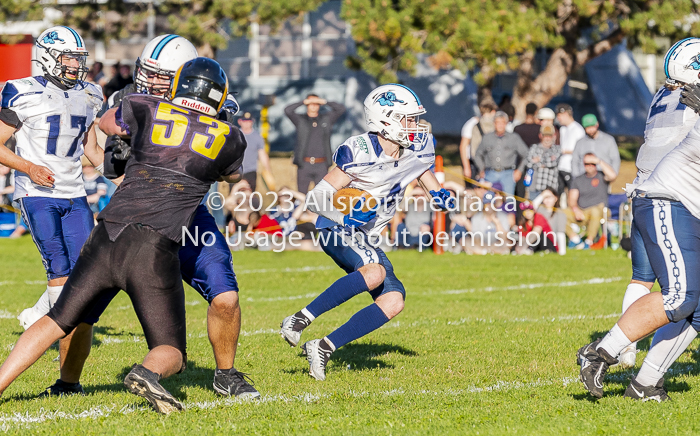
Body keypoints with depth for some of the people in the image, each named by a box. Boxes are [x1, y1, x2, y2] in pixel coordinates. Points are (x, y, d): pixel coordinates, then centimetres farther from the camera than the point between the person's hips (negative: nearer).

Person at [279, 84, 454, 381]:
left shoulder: (417, 149, -1)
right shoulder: (359, 153, -22)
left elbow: (421, 168, 26)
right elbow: (317, 198, -18)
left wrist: (437, 193, 7)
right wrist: (347, 216, -34)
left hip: (366, 240, 8)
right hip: (337, 231, -8)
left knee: (394, 301, -9)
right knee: (375, 273, -35)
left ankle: (323, 348, -6)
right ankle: (299, 320, -28)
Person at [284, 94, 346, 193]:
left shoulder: (326, 119, 13)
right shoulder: (300, 120, 9)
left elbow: (341, 109, 6)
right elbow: (287, 111, -5)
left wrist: (325, 102, 0)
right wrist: (303, 102, -2)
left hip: (321, 166, 1)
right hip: (304, 165, -1)